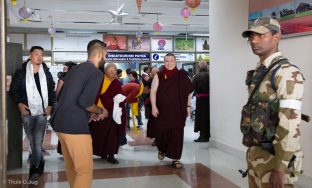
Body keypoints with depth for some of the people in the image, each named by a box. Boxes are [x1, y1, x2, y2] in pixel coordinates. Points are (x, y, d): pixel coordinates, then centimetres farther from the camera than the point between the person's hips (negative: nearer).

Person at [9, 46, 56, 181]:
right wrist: (20, 103, -9)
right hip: (27, 111, 0)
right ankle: (40, 164, 30)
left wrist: (50, 105, 1)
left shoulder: (47, 73, 6)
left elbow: (52, 90, 12)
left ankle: (34, 169, -2)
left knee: (38, 142, -9)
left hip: (42, 112, 0)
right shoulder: (21, 72, -1)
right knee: (32, 142, 10)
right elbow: (13, 89, 3)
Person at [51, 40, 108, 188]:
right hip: (74, 125, -9)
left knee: (71, 167, 18)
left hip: (60, 122, 9)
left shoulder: (75, 69, 17)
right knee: (85, 170, -1)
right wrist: (100, 111, -1)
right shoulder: (97, 73, -8)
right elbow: (85, 101, -19)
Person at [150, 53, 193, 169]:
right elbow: (153, 91, -2)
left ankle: (175, 159, 7)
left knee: (177, 134, -1)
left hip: (178, 111, 0)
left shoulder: (182, 75, 2)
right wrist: (154, 106, -11)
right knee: (162, 132, 6)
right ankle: (161, 149, 37)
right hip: (162, 111, 0)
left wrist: (187, 106, 6)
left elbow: (188, 91, 8)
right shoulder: (159, 76, 0)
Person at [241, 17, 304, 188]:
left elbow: (290, 123, -22)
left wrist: (280, 168, -23)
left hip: (273, 157, -8)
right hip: (254, 154, 8)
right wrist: (252, 154, 16)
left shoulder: (287, 73, -16)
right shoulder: (257, 72, 10)